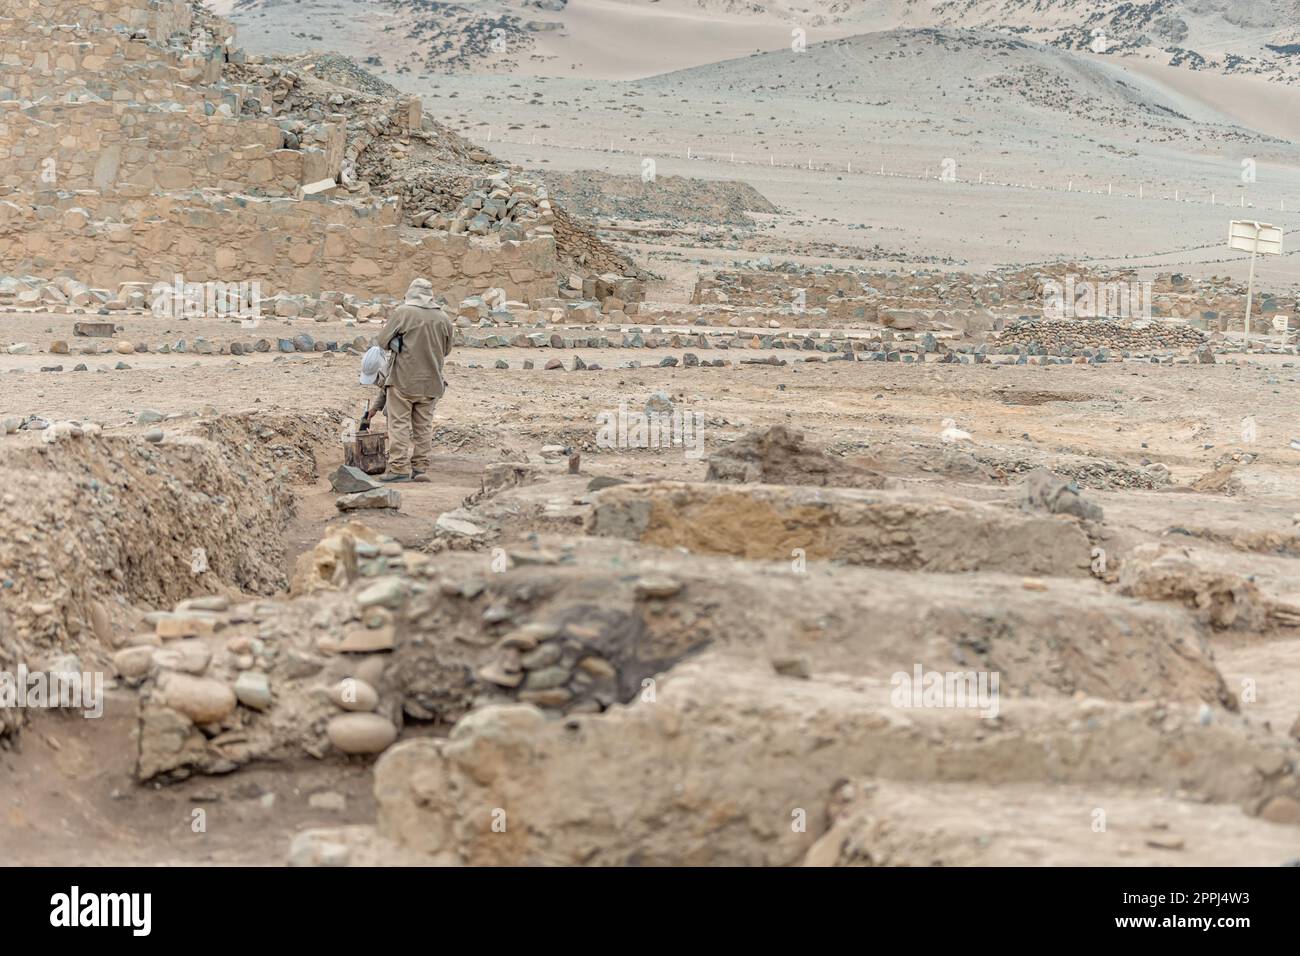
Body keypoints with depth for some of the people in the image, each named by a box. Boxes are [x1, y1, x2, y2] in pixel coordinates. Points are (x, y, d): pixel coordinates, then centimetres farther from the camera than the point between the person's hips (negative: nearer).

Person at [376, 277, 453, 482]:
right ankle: (420, 467, 13)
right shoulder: (443, 318, 4)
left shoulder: (403, 312, -9)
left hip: (404, 380, -4)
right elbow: (446, 350, 14)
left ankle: (399, 468, -4)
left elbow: (383, 341, -5)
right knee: (423, 426, 12)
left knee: (399, 424, 0)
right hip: (431, 381, 4)